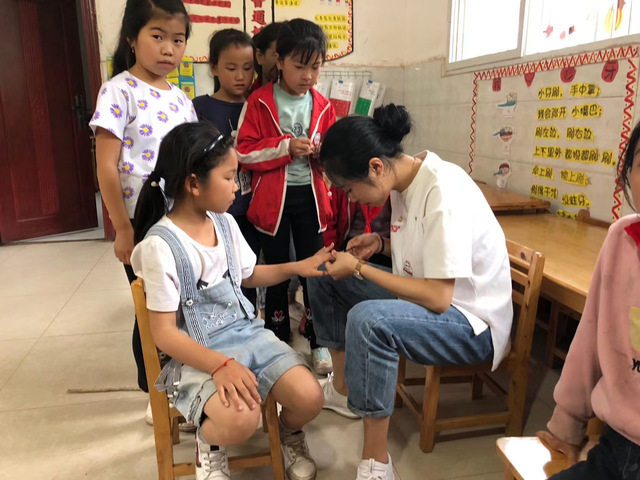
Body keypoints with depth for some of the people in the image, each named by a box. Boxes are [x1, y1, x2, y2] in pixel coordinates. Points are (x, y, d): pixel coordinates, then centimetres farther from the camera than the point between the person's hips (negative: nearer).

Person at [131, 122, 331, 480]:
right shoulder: (160, 245, -19)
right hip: (197, 353, -5)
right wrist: (220, 365, -29)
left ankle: (290, 433, 24)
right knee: (241, 418, -32)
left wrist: (297, 267, 9)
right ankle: (210, 446, 6)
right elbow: (164, 332, -17)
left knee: (310, 398, -13)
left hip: (247, 332, 6)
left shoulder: (225, 223, 3)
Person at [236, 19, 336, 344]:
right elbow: (243, 152, -10)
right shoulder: (259, 102, -7)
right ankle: (279, 341, 27)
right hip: (272, 198, -2)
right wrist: (286, 147, -20)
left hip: (309, 197, 3)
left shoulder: (322, 106, 3)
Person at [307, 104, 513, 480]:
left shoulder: (444, 192, -28)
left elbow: (438, 298, -29)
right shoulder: (403, 179, -1)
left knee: (368, 319, -36)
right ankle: (342, 389, 19)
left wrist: (360, 269, -21)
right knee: (324, 276, 6)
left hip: (472, 323, -9)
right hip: (428, 295, 9)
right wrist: (382, 243, -4)